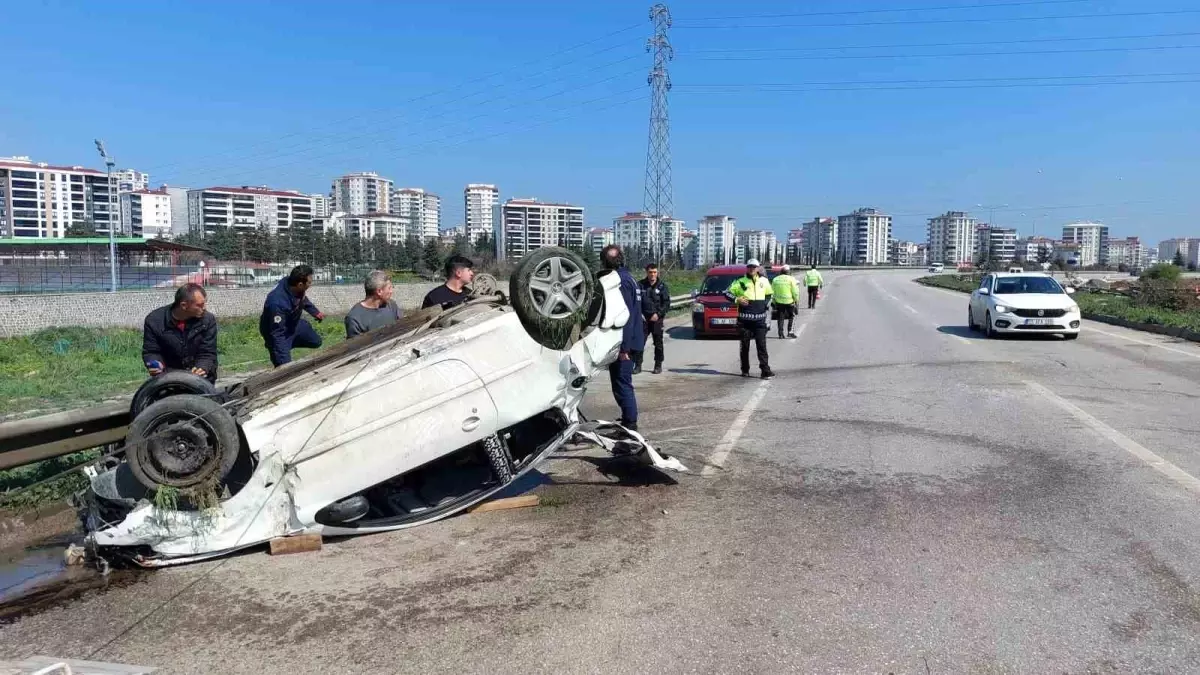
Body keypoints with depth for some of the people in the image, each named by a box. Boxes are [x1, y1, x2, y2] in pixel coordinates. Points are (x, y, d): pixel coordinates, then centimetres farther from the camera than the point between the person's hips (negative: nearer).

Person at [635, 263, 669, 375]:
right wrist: (639, 313, -4)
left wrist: (658, 314, -10)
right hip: (643, 318, 1)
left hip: (657, 318, 0)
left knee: (658, 343, 5)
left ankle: (658, 365, 15)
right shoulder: (640, 285, 3)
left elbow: (667, 302, 0)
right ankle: (638, 365, 1)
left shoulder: (662, 286, 2)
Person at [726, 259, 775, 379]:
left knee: (761, 345, -4)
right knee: (745, 346, 6)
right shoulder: (740, 282, 2)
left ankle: (765, 370, -6)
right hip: (744, 319, -1)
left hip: (760, 319, 1)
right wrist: (737, 299, -11)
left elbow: (769, 294, 26)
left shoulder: (764, 281, 10)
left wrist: (765, 304, 9)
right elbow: (727, 293, 5)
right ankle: (745, 370, 18)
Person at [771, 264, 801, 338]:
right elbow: (795, 292, -8)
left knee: (780, 318, 8)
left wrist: (774, 301, 15)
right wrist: (796, 299, 4)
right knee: (792, 316, 13)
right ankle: (790, 331, 5)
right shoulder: (791, 279, -6)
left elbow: (772, 292, 8)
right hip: (789, 301, -3)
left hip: (778, 302, 3)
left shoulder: (775, 279, 5)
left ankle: (781, 334, 7)